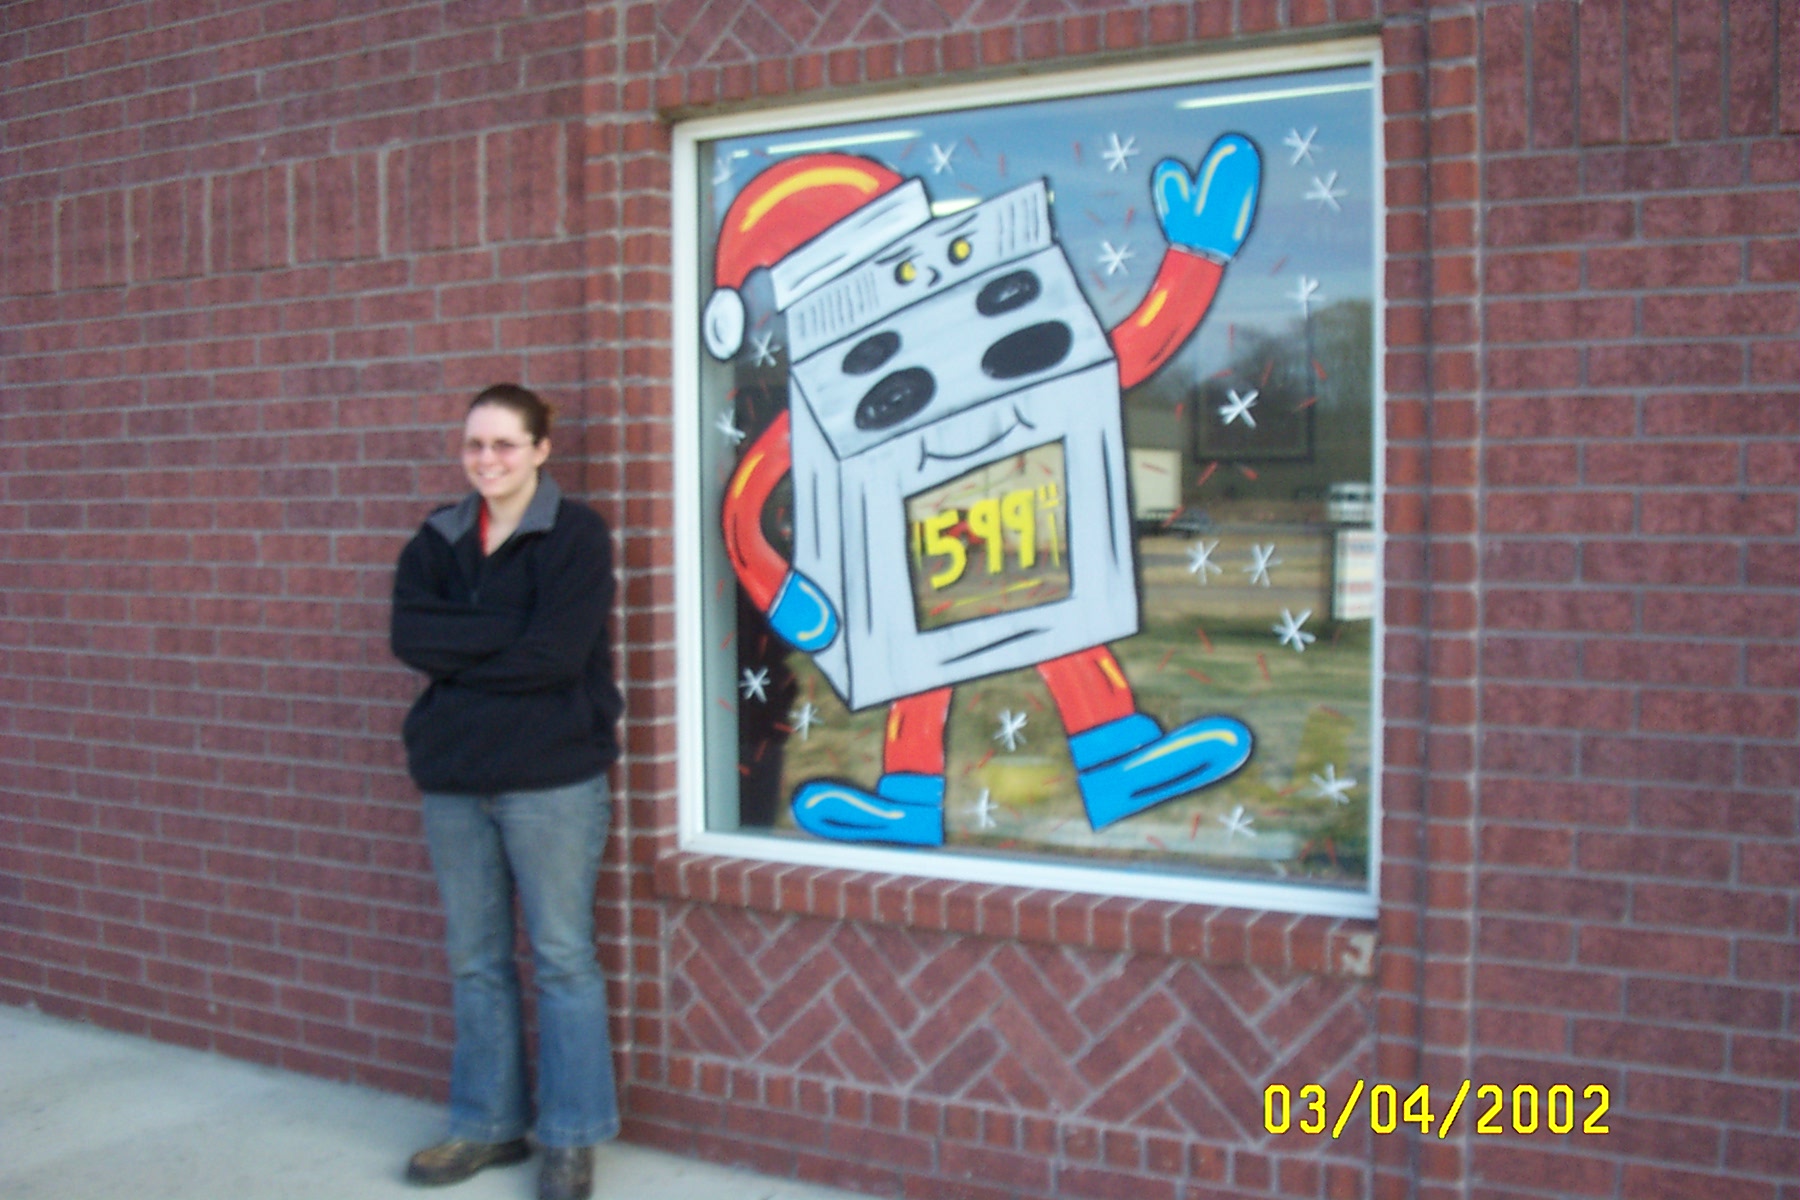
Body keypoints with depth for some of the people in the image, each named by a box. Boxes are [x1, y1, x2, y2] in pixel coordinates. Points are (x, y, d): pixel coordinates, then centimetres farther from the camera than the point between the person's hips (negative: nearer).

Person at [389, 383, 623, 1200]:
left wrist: (457, 658, -8)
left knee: (562, 958, 3)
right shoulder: (438, 539, 10)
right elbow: (410, 634, -7)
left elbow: (557, 655, -18)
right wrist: (509, 635, -17)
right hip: (453, 776, 5)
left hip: (552, 776, -5)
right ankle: (487, 1124, 27)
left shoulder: (576, 534, -6)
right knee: (474, 960, 14)